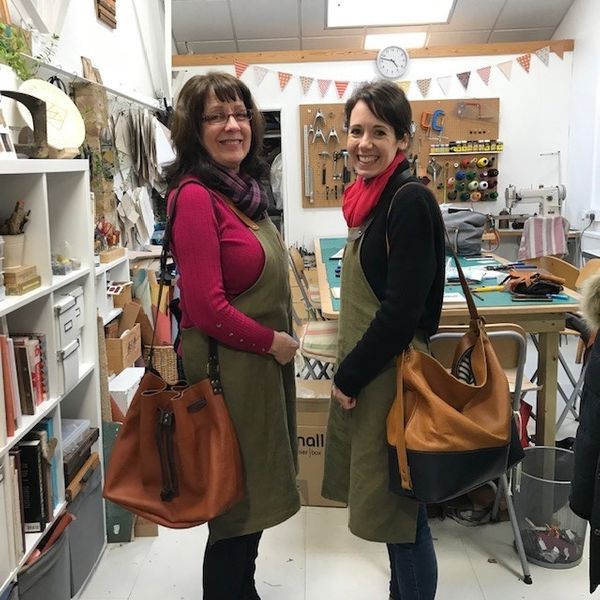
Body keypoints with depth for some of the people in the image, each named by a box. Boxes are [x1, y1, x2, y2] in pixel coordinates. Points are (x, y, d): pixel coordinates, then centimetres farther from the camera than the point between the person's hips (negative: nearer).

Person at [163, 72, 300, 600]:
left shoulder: (242, 190, 9)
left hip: (259, 364, 9)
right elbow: (206, 307, -22)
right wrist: (273, 342, -12)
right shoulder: (195, 195, -18)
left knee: (250, 498, 22)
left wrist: (278, 343, 10)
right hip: (228, 368, -9)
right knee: (235, 505, 8)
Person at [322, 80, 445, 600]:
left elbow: (403, 309, -21)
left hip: (392, 375, -9)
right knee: (393, 503, 20)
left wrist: (350, 375, -13)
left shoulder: (410, 201, -17)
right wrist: (351, 372, 14)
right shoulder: (375, 198, 10)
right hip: (370, 373, 9)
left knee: (398, 507, 4)